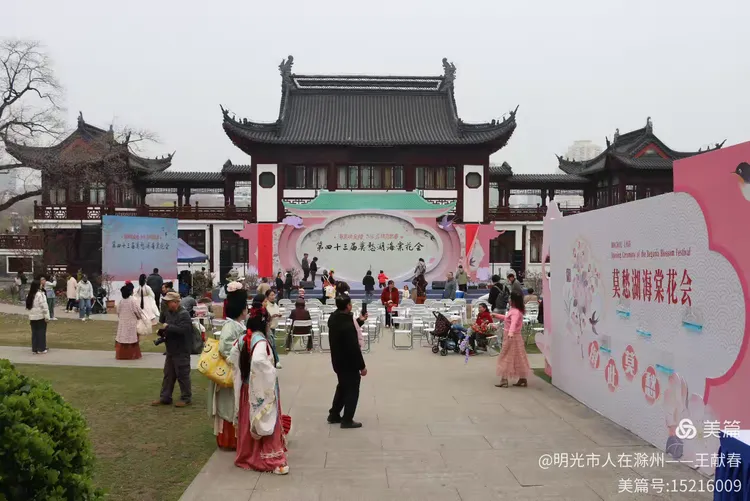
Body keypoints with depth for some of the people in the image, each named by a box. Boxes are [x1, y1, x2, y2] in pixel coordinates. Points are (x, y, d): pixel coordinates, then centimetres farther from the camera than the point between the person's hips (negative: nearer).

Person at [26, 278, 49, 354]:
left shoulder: (30, 295, 9)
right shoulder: (40, 294, -16)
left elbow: (28, 306, 13)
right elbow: (44, 306, -18)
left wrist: (30, 317, 18)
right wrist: (46, 316, -15)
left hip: (32, 317, 7)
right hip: (40, 316, -7)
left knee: (34, 332, 11)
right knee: (41, 332, 1)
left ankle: (34, 349, 14)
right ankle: (41, 349, 4)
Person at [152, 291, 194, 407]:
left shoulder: (184, 314, -17)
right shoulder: (168, 312, 9)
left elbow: (182, 329, -29)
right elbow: (163, 323, 23)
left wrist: (167, 327, -21)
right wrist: (162, 331, 1)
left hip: (181, 351, -9)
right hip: (170, 350, 9)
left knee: (182, 375, 1)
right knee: (168, 374, 14)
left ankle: (186, 398, 12)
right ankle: (165, 397, 23)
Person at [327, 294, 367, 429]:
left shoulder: (334, 318, -2)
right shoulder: (347, 324, -31)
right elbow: (354, 348, -26)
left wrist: (360, 321, 13)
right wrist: (362, 366, -17)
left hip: (338, 361, 9)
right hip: (349, 363, -9)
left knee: (342, 387, 25)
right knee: (352, 390, 8)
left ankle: (334, 415, 33)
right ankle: (347, 420, 16)